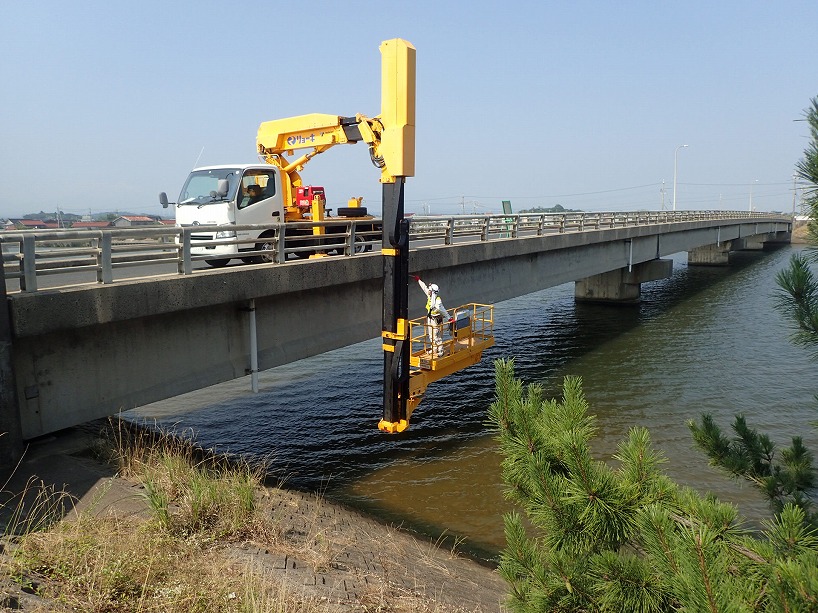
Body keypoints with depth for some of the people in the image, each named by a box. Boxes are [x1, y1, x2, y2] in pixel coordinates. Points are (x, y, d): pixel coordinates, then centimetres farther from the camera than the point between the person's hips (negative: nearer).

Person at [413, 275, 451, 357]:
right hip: (429, 318, 9)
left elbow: (442, 310, -24)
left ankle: (440, 352, 4)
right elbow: (424, 287, 11)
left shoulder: (438, 301, -25)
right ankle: (434, 350, 30)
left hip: (435, 320, -9)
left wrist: (449, 318, -23)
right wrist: (418, 280, 22)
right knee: (431, 336, 17)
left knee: (437, 336, -4)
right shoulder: (430, 296, -1)